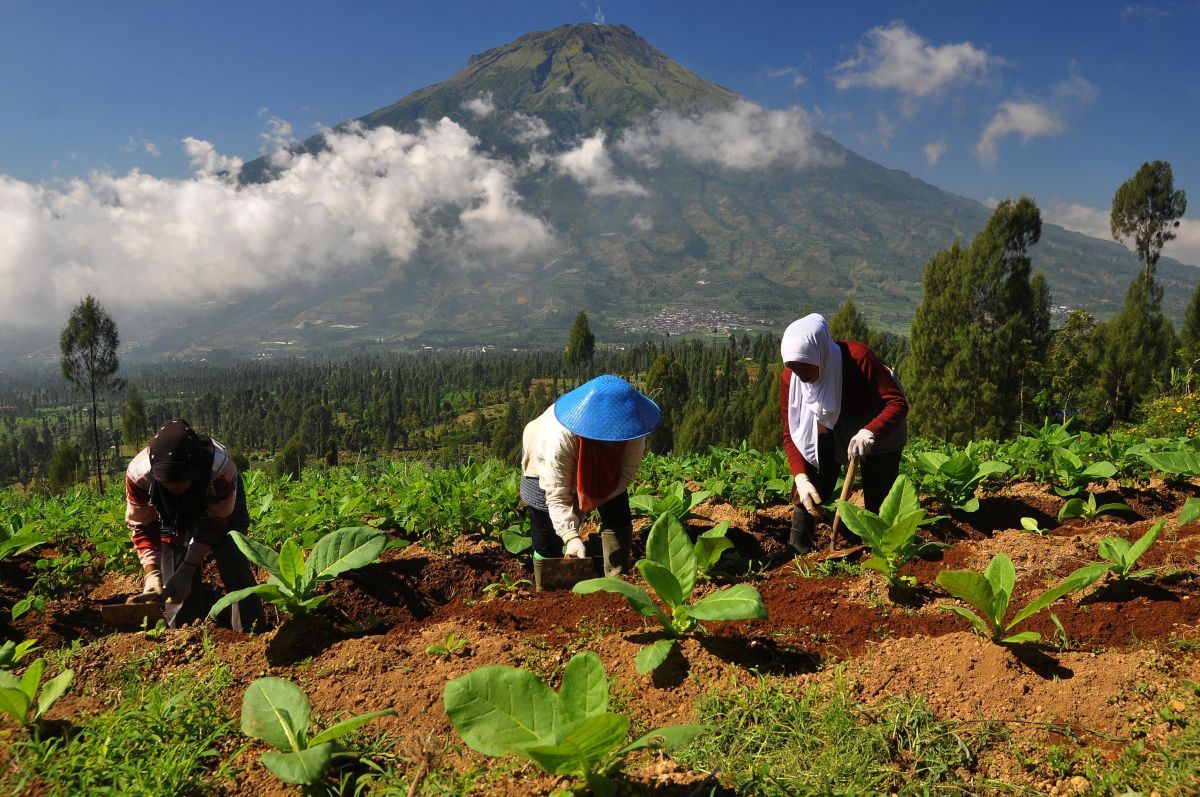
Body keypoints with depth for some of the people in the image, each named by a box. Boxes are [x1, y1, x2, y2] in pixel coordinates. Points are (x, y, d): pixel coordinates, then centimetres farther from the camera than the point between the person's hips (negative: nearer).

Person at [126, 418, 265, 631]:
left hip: (220, 507, -2)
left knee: (236, 569, -15)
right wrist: (152, 572, -31)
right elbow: (141, 527, -18)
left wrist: (187, 569, -30)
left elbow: (214, 524, -26)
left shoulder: (221, 468, -43)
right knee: (176, 589, -4)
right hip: (173, 516, 2)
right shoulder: (138, 474, -36)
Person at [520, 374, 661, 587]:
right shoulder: (561, 437, -44)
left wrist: (587, 502, -34)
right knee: (547, 544, -6)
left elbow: (627, 473, -25)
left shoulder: (631, 426, -34)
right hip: (547, 465, -3)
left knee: (619, 520, -11)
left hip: (602, 467, 4)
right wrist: (571, 536, -54)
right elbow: (557, 497, -40)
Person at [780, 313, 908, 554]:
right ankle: (798, 550, -5)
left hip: (879, 426, -2)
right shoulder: (789, 379, -24)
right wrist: (800, 478, -34)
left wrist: (869, 433, -55)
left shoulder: (858, 358, -36)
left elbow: (898, 403, -37)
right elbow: (791, 433, -19)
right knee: (811, 486, -13)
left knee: (878, 498, -5)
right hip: (831, 428, 3)